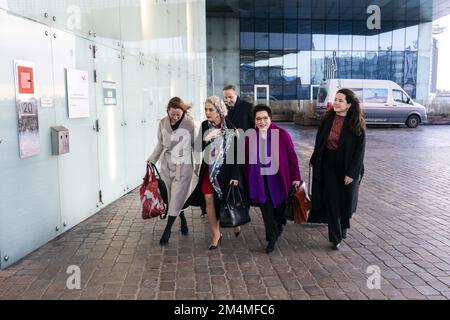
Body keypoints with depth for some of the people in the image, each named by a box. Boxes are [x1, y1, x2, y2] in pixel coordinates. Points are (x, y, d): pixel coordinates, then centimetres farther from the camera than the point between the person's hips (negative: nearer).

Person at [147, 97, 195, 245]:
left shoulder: (189, 124, -11)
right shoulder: (163, 123, -1)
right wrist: (152, 159, 8)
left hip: (183, 166, -4)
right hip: (166, 165, 4)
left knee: (176, 198, -3)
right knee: (170, 197, 9)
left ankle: (167, 230, 9)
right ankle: (183, 220, 32)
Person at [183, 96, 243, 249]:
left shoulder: (230, 127, -13)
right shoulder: (205, 125, -1)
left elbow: (236, 152, -12)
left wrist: (235, 176, -14)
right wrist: (207, 137, -19)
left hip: (225, 170, -3)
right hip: (209, 169, 4)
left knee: (228, 200, 9)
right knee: (209, 200, 1)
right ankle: (216, 234, 14)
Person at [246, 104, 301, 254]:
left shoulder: (282, 134, -10)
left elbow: (292, 156, -6)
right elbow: (247, 159, 4)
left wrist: (296, 177, -6)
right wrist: (248, 180, 4)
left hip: (278, 178, -1)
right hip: (260, 179, 1)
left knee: (279, 206, 14)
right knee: (266, 209, 2)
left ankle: (278, 227, 45)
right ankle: (271, 239, 18)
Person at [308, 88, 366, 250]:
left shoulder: (357, 124, -12)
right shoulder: (328, 118, -3)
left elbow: (360, 150, -12)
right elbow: (319, 141, 4)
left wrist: (352, 173, -15)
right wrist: (315, 161, 4)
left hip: (346, 166, -2)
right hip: (328, 164, 2)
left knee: (346, 200, 14)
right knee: (331, 200, 1)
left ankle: (343, 226, 43)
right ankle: (336, 237, 12)